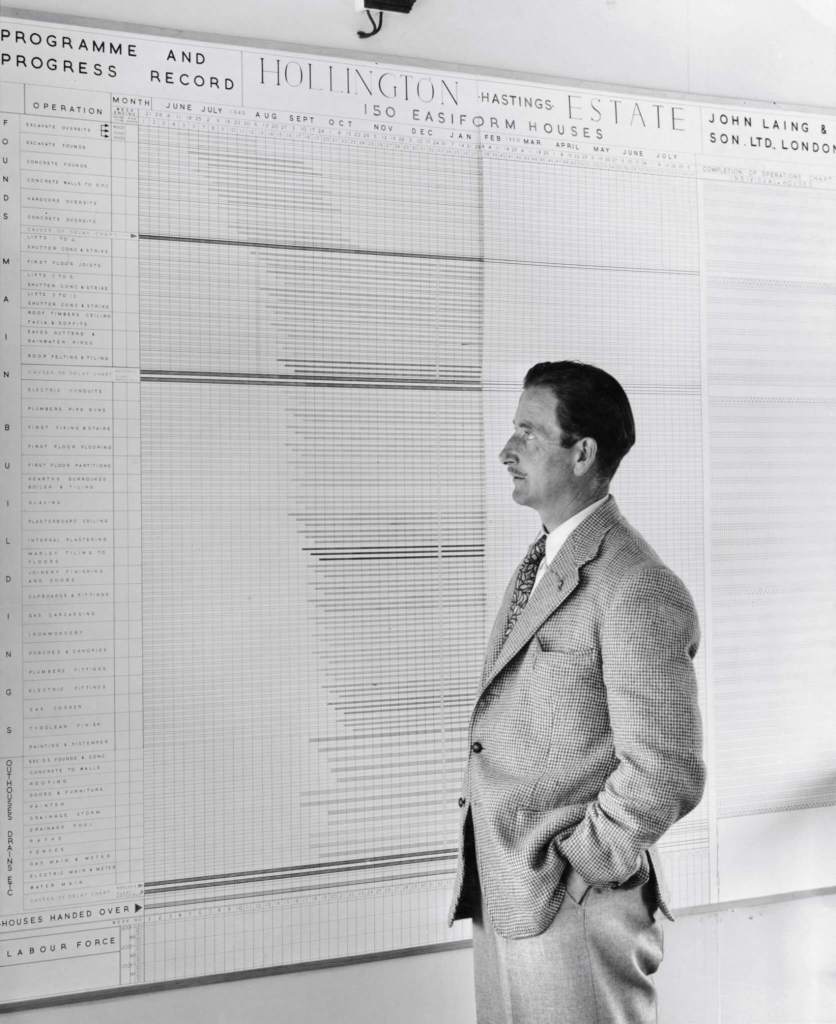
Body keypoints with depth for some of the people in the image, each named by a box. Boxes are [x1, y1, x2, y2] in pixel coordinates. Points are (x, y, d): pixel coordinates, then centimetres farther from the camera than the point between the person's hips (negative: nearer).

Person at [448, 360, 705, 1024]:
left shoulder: (639, 590, -19)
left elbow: (667, 773, -22)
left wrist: (575, 858, -13)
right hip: (499, 897, 9)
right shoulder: (539, 565, 11)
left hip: (573, 911, -8)